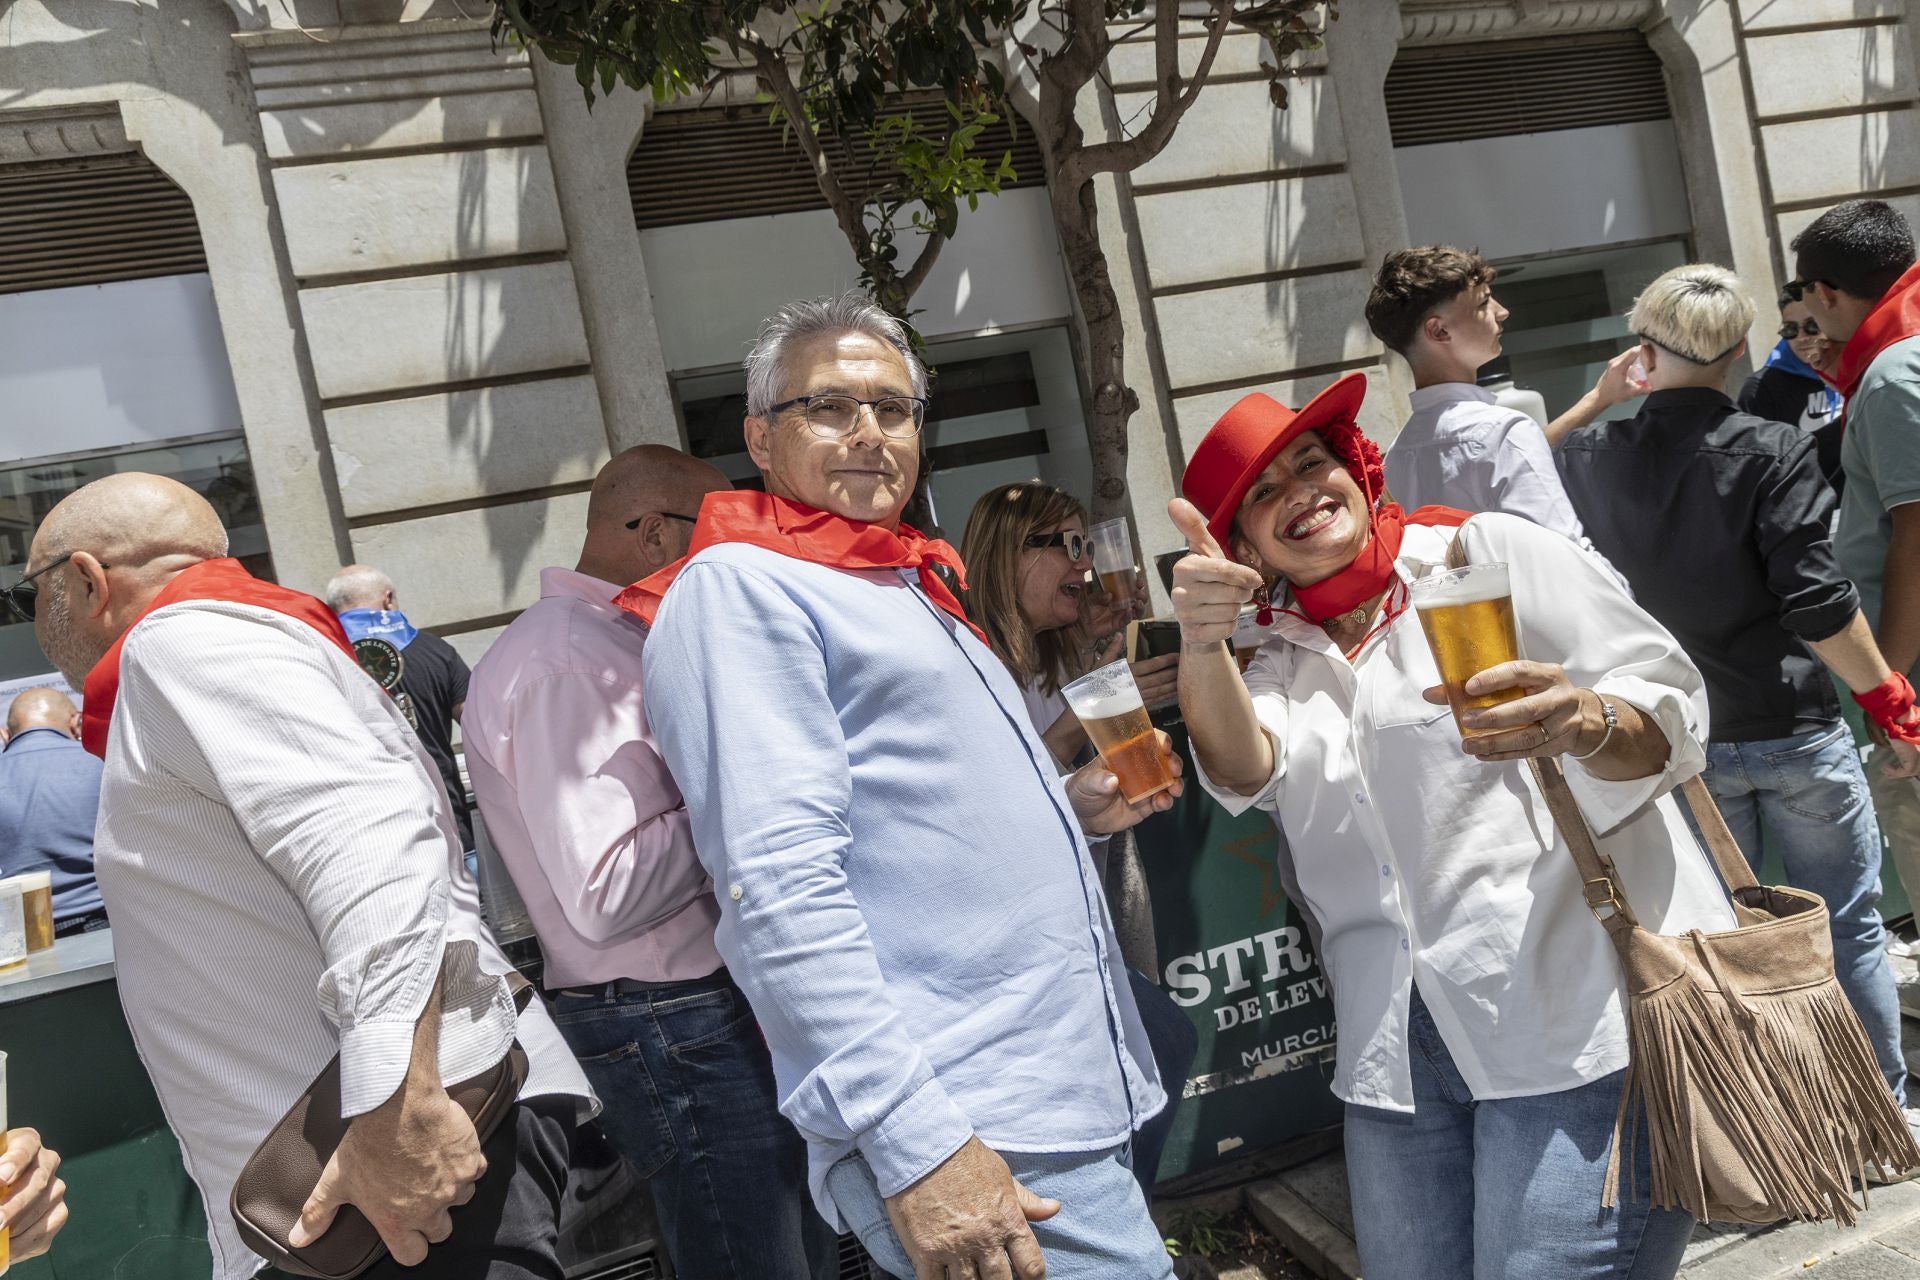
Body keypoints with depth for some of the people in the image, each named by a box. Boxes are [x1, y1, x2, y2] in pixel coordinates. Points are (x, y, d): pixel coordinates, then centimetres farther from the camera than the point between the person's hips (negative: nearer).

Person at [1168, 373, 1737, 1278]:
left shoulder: (1489, 551, 5)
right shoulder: (1282, 665, 16)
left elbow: (1670, 711, -1)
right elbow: (1244, 767, -6)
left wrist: (1580, 721, -24)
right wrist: (1201, 643, -26)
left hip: (1581, 1008, -4)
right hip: (1399, 1047, 4)